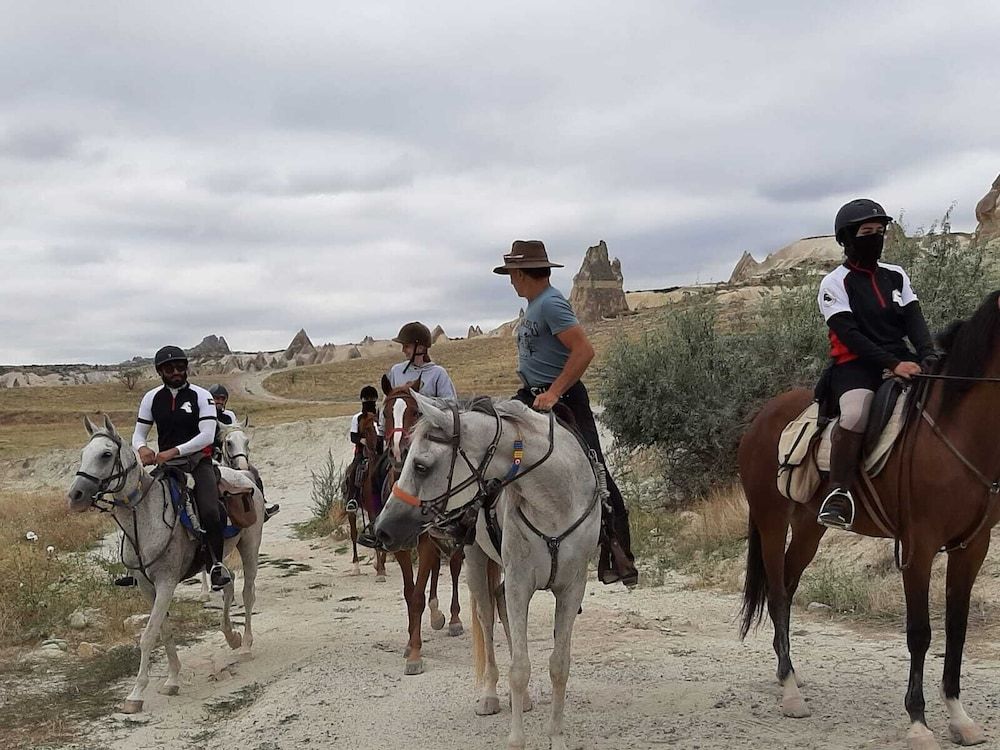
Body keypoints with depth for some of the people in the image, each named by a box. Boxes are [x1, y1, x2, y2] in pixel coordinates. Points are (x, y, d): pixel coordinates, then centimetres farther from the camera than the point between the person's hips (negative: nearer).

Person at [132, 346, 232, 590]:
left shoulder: (201, 396, -2)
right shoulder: (152, 398, 9)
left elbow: (207, 436, -11)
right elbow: (138, 434, 11)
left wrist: (174, 452, -21)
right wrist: (142, 448, -14)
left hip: (198, 462, -4)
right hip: (165, 463, 4)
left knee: (209, 512, -25)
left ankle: (216, 564, -7)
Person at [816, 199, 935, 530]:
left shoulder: (896, 276, 16)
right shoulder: (834, 283, -1)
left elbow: (914, 321, 5)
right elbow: (850, 335, -11)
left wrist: (928, 357, -15)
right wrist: (892, 364, -22)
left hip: (902, 360, 6)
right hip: (856, 366, -5)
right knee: (855, 415, -35)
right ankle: (839, 491, -25)